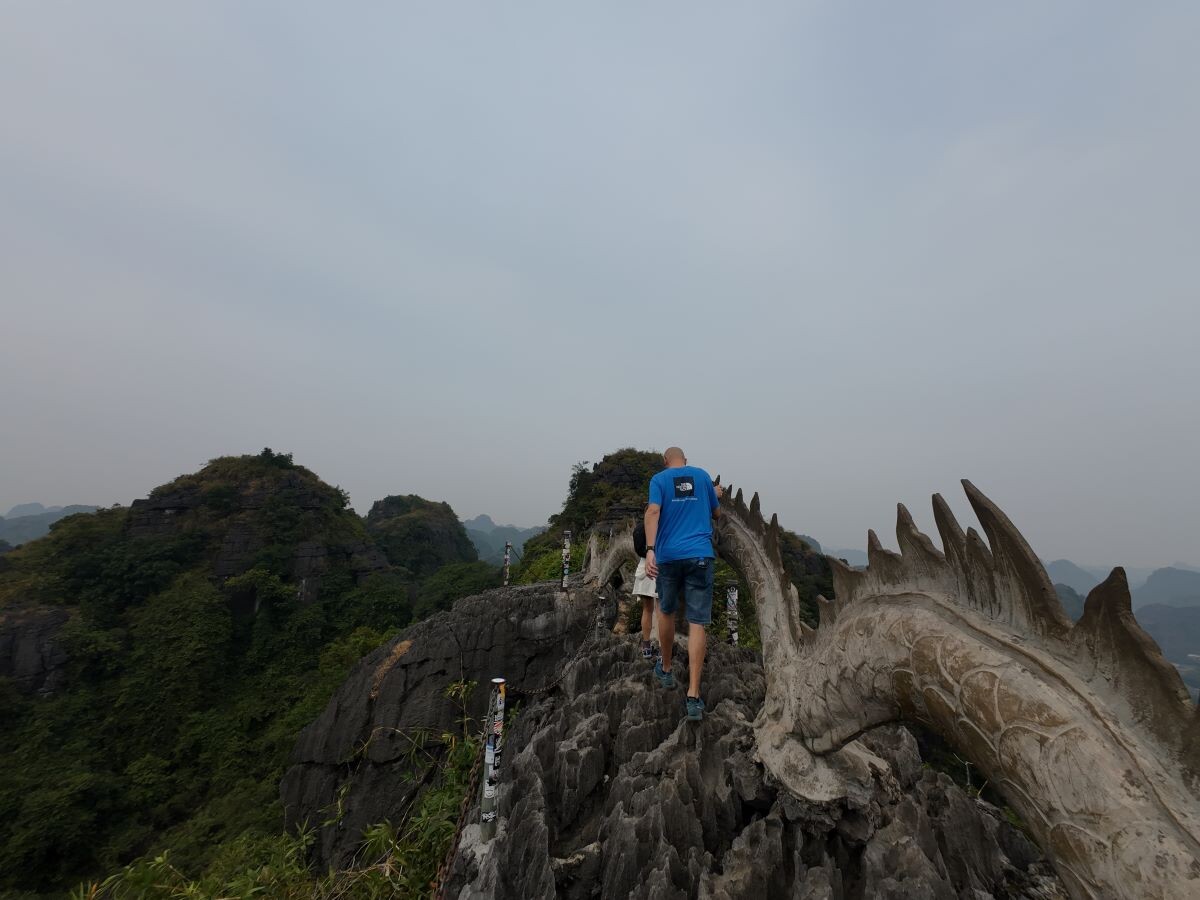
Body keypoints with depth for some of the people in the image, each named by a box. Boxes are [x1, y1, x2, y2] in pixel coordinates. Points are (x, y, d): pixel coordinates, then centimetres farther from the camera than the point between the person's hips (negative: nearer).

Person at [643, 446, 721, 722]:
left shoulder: (659, 479, 4)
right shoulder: (703, 475, 11)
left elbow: (653, 512, -13)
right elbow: (716, 513, 21)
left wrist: (650, 550, -22)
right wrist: (715, 495, 41)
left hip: (668, 555, 0)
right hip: (700, 555, 1)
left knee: (666, 611, 21)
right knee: (697, 622, -1)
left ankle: (665, 669, 37)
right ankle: (693, 696, -6)